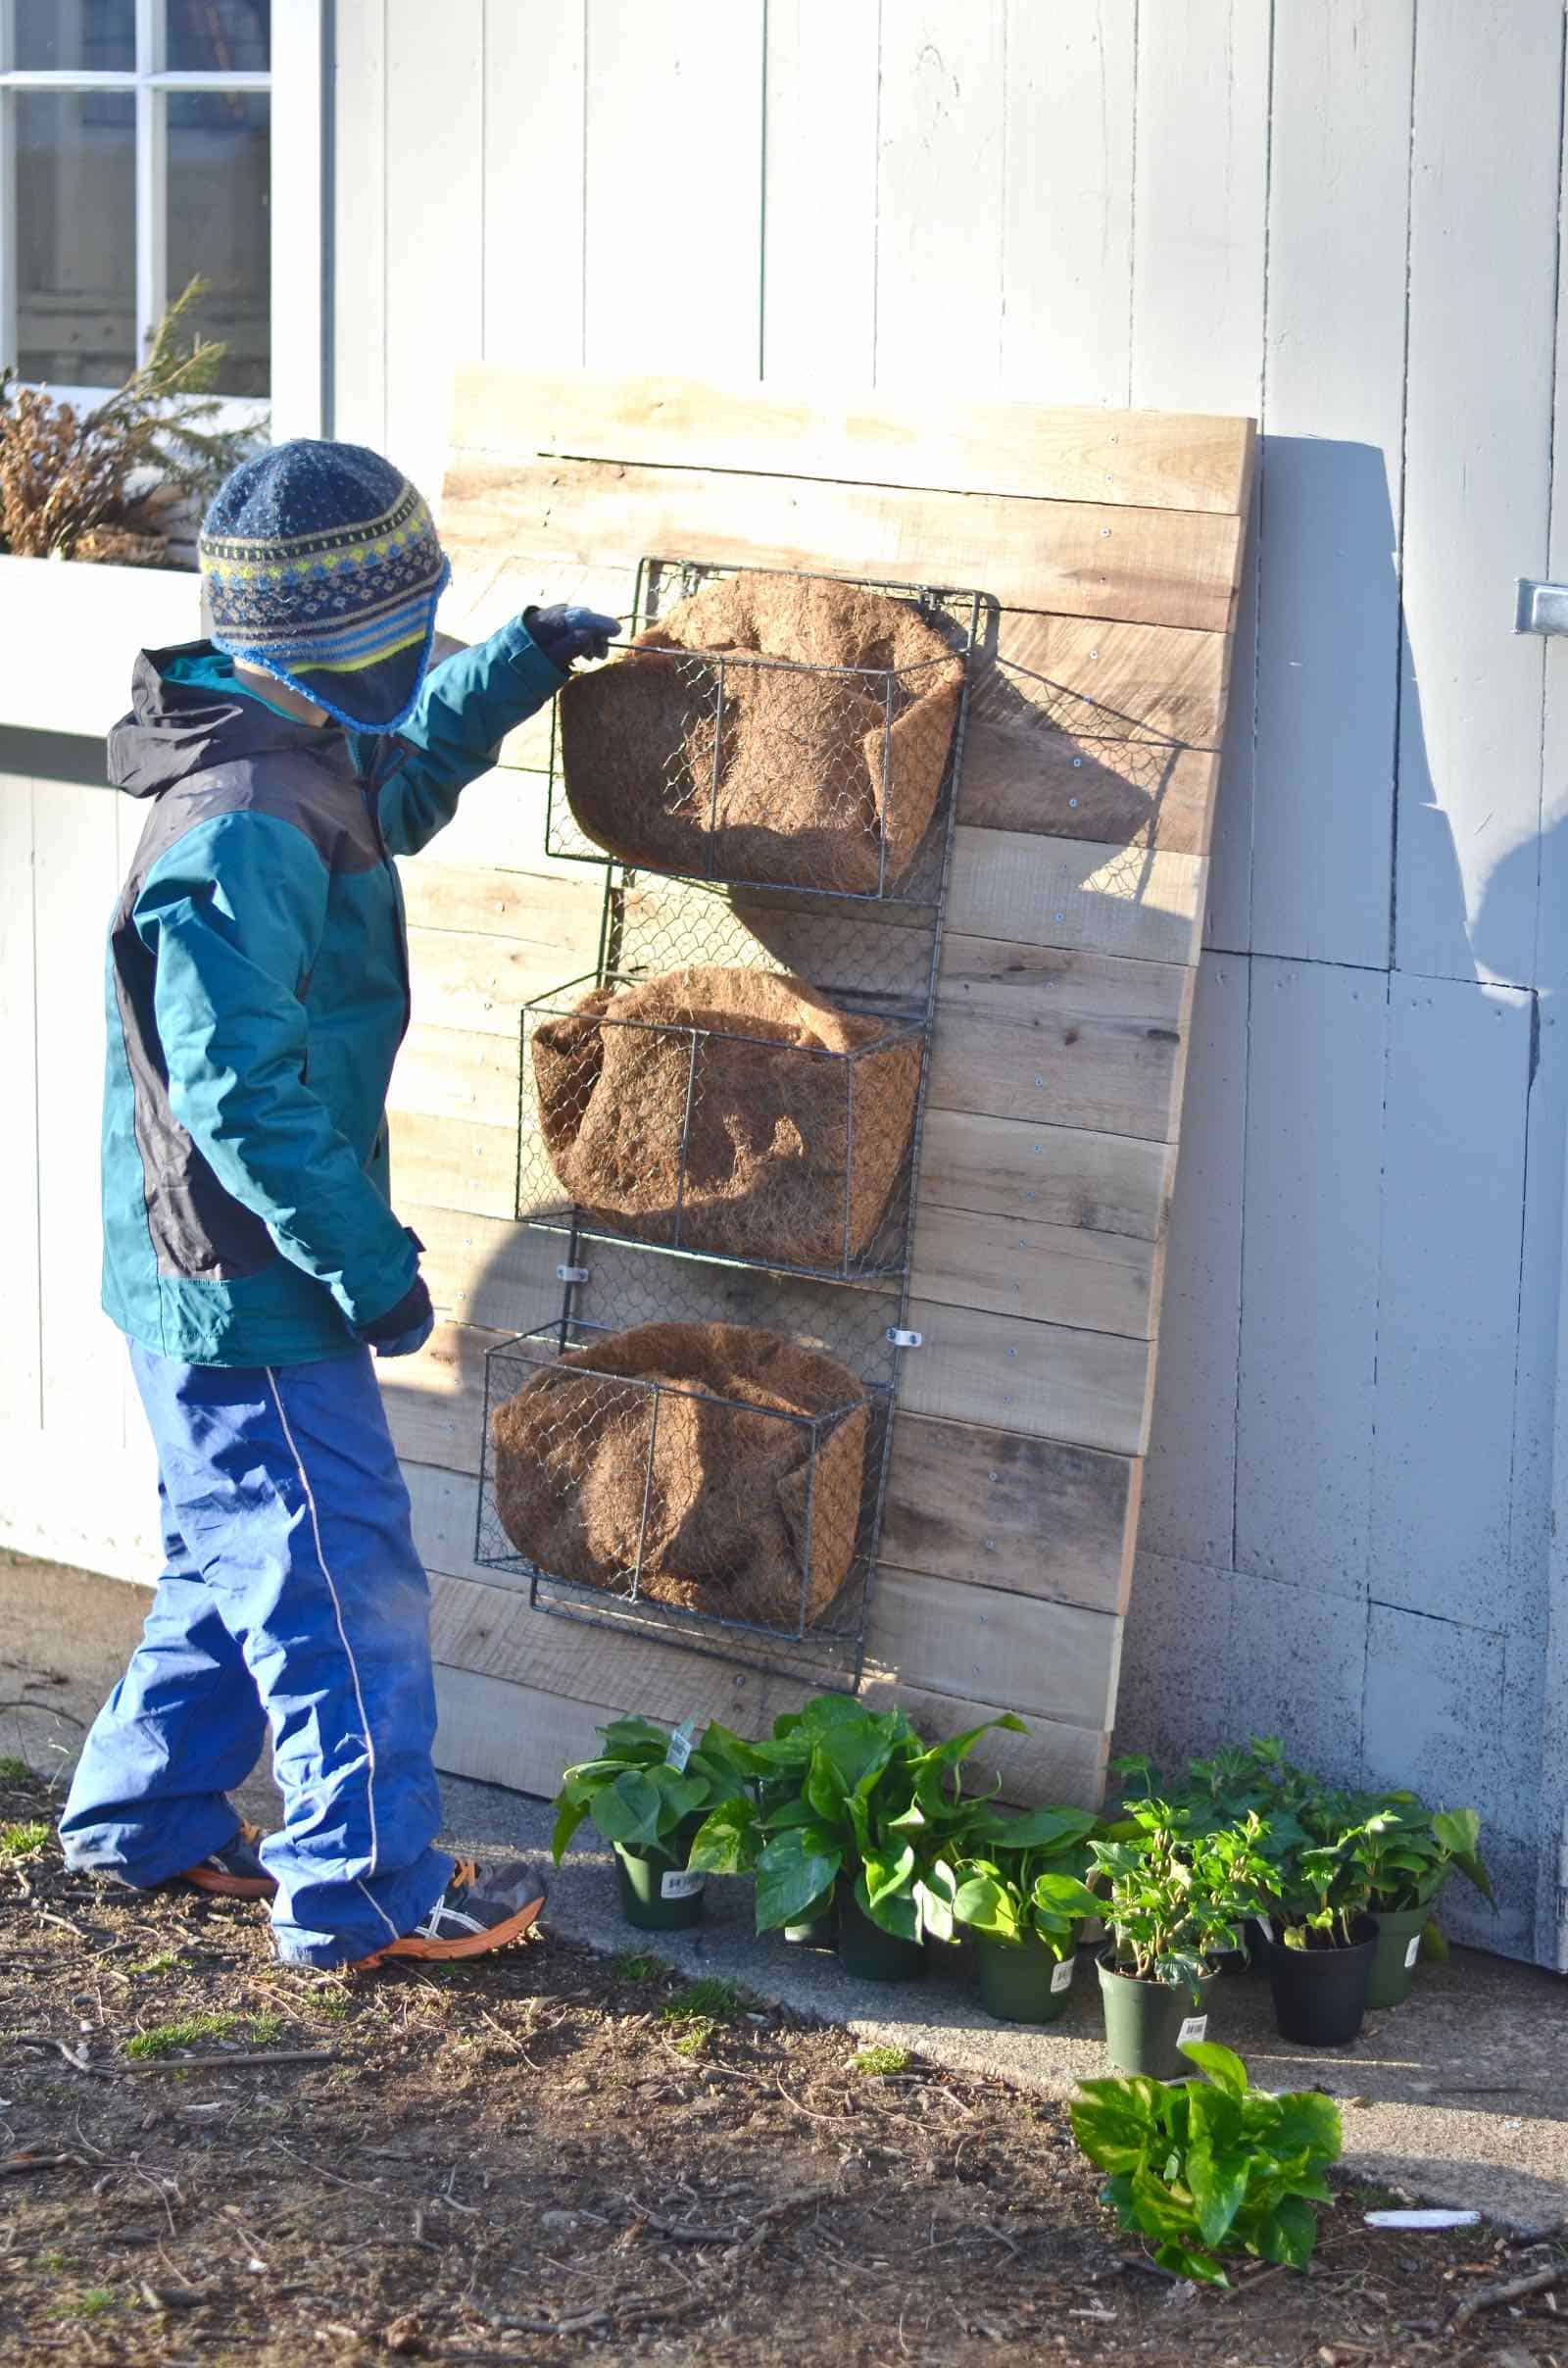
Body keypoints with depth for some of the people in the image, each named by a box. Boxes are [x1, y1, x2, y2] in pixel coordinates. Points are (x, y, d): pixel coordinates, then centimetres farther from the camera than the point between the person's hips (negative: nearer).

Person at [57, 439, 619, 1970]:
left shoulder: (298, 772, 6)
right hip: (249, 1290, -10)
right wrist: (370, 1263, -23)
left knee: (238, 1562, 22)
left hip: (207, 1286, 10)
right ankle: (368, 1891, 9)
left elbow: (399, 787, 32)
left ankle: (147, 1820, 34)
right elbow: (242, 1092, -28)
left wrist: (523, 665, 25)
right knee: (343, 1585, -1)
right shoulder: (245, 834, -26)